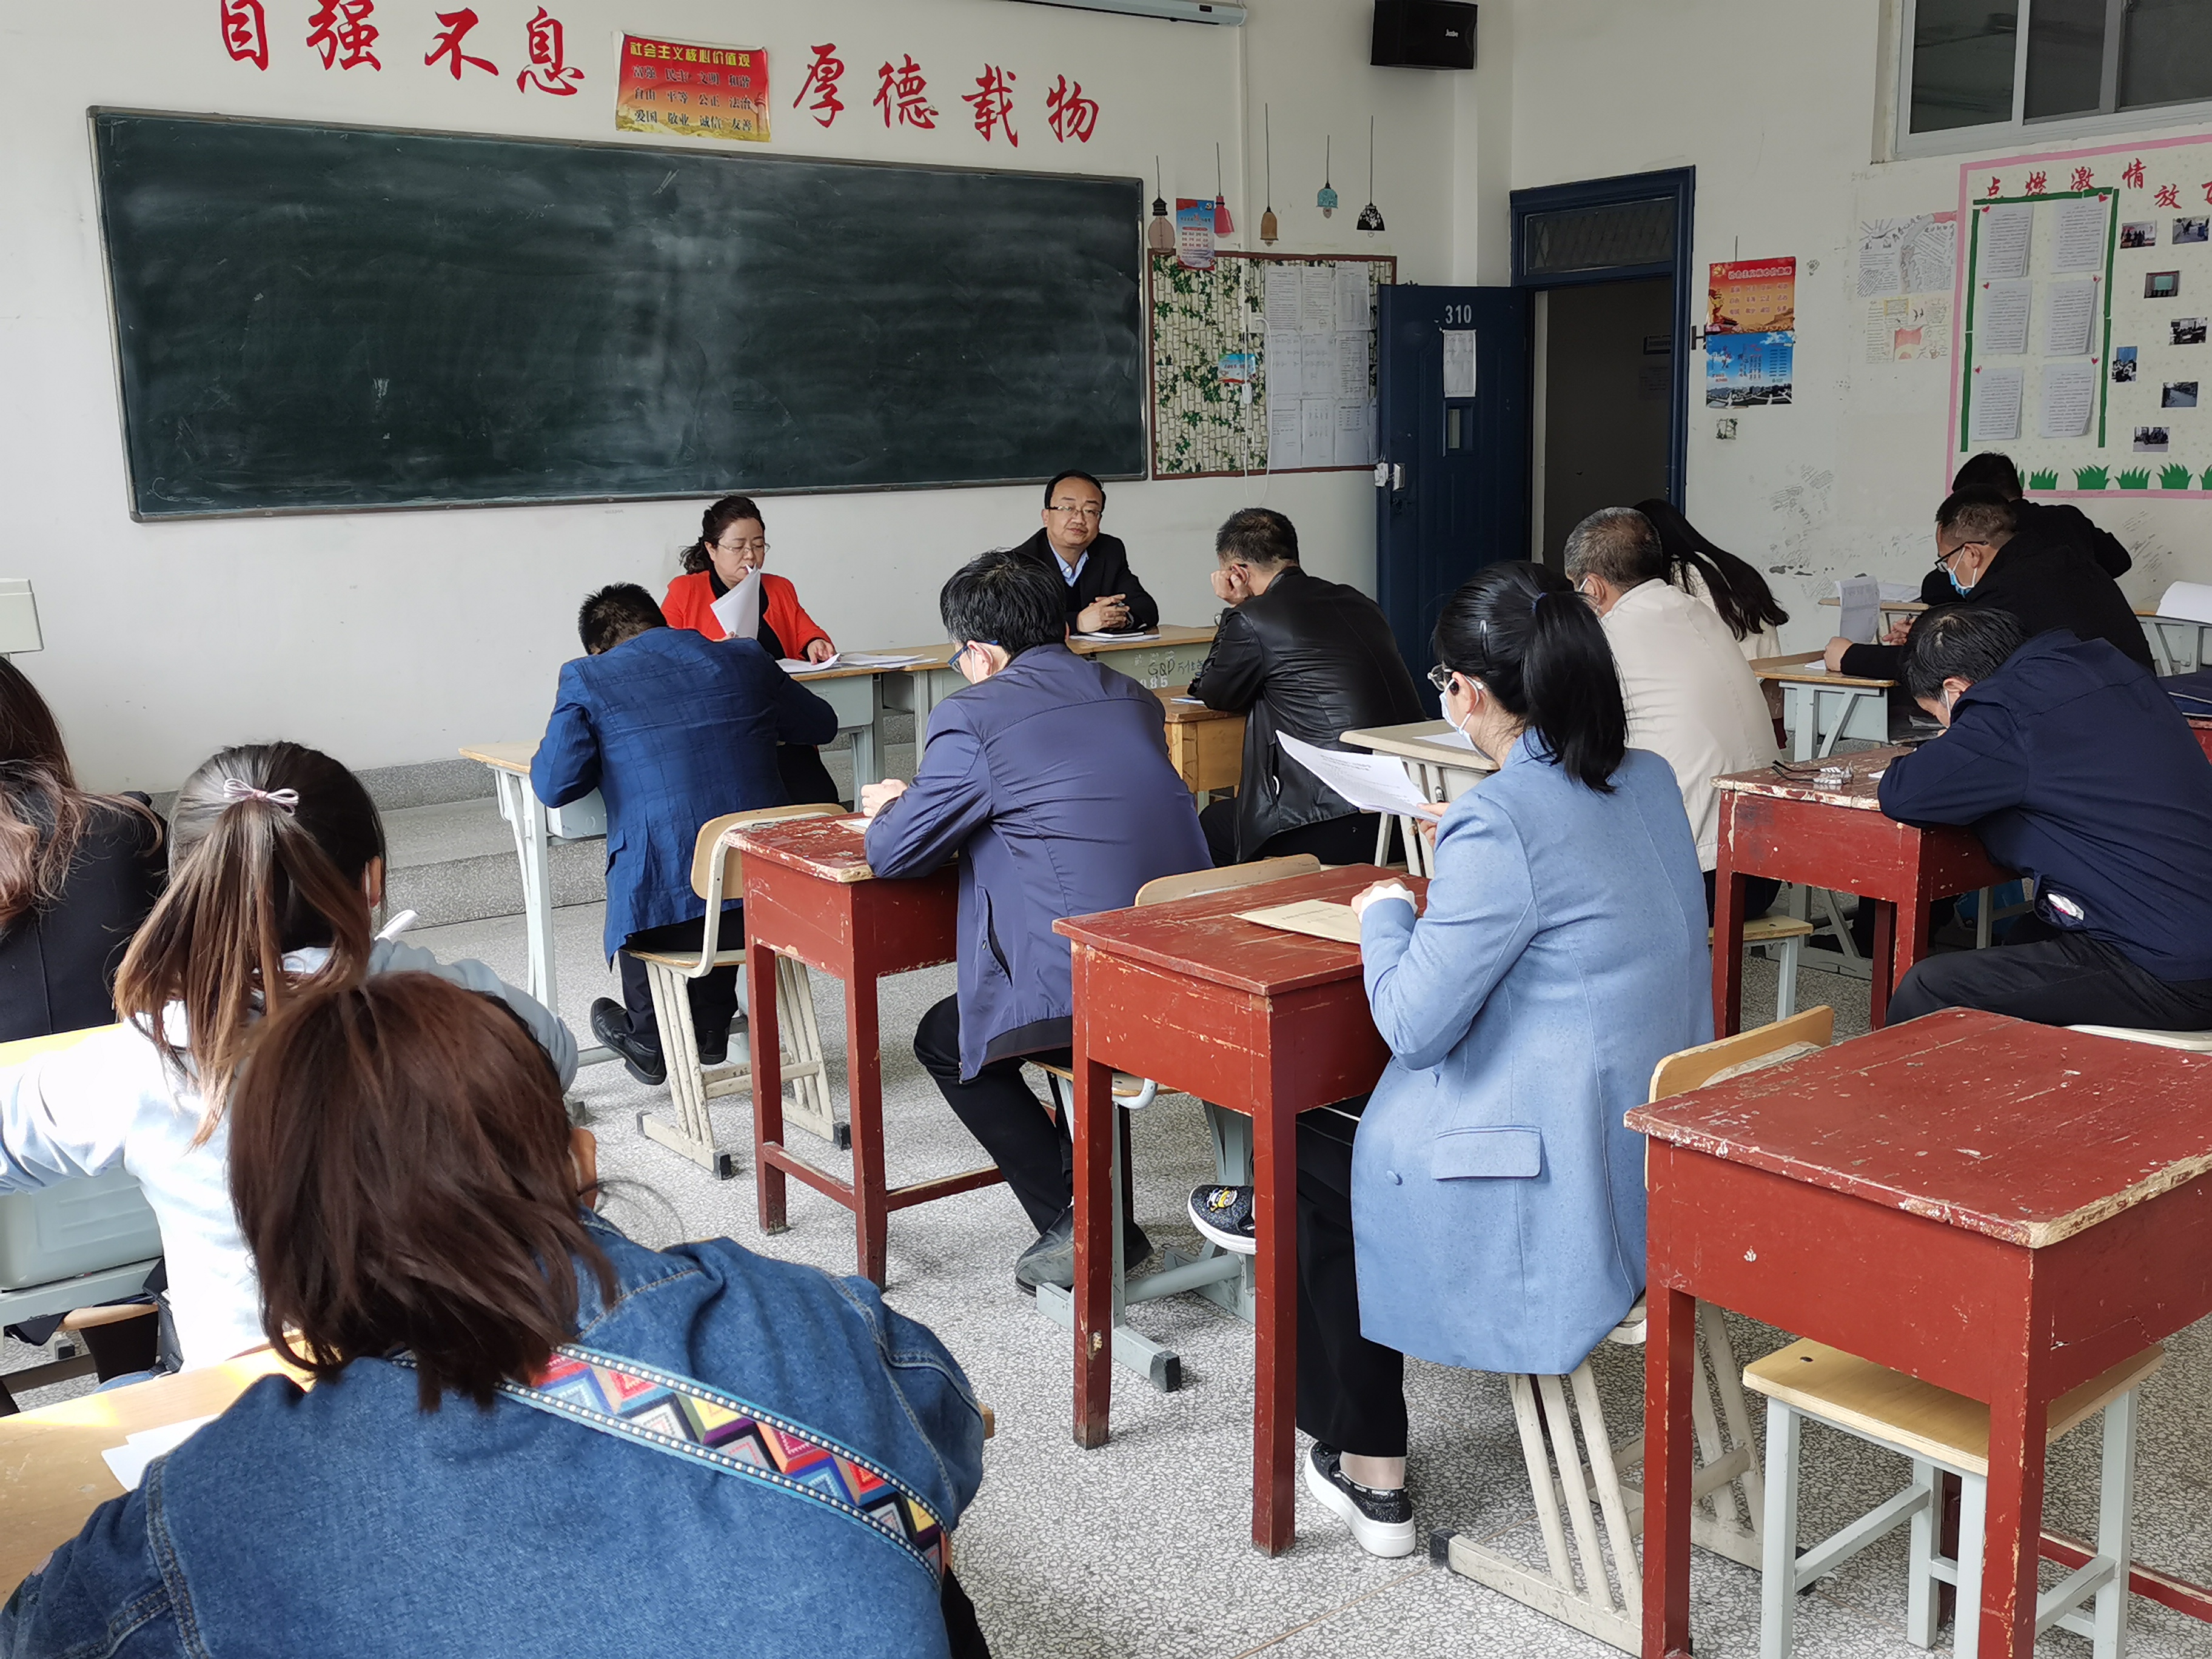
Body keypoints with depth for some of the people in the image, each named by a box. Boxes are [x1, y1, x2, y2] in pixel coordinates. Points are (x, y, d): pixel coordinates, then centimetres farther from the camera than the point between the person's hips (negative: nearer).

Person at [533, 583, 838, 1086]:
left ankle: (649, 1041, 48)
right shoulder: (745, 658, 11)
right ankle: (710, 1031, 49)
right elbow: (820, 725, 25)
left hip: (668, 912, -3)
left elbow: (554, 785, -4)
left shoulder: (587, 678, 2)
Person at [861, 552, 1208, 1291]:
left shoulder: (975, 715, -7)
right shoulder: (1134, 699, 14)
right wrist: (925, 798, 33)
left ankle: (1077, 1226, 11)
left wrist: (890, 808, 22)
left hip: (1085, 977, -7)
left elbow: (892, 853, -3)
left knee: (945, 1040, 20)